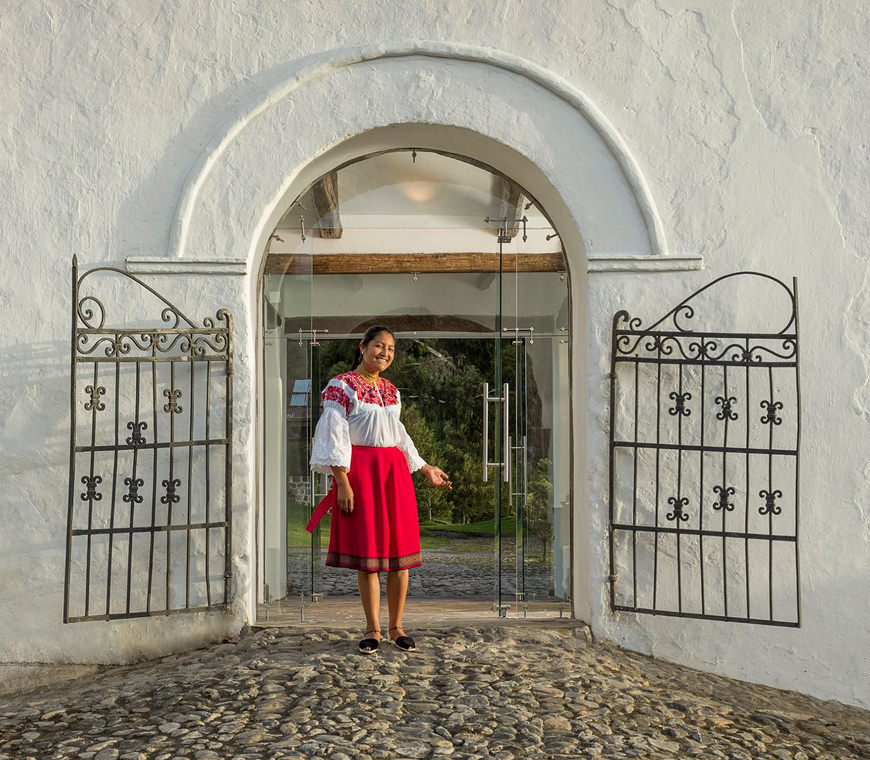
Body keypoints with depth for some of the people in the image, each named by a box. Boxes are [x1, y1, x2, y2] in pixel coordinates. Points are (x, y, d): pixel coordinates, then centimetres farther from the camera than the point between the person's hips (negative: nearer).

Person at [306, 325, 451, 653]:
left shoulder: (391, 390, 15)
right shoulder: (341, 386, -4)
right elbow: (334, 438, -10)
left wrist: (425, 469, 20)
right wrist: (342, 483, -16)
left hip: (394, 472, 6)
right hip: (359, 472, -5)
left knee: (399, 550, 4)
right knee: (367, 552, -1)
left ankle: (396, 627, 15)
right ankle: (372, 629, 11)